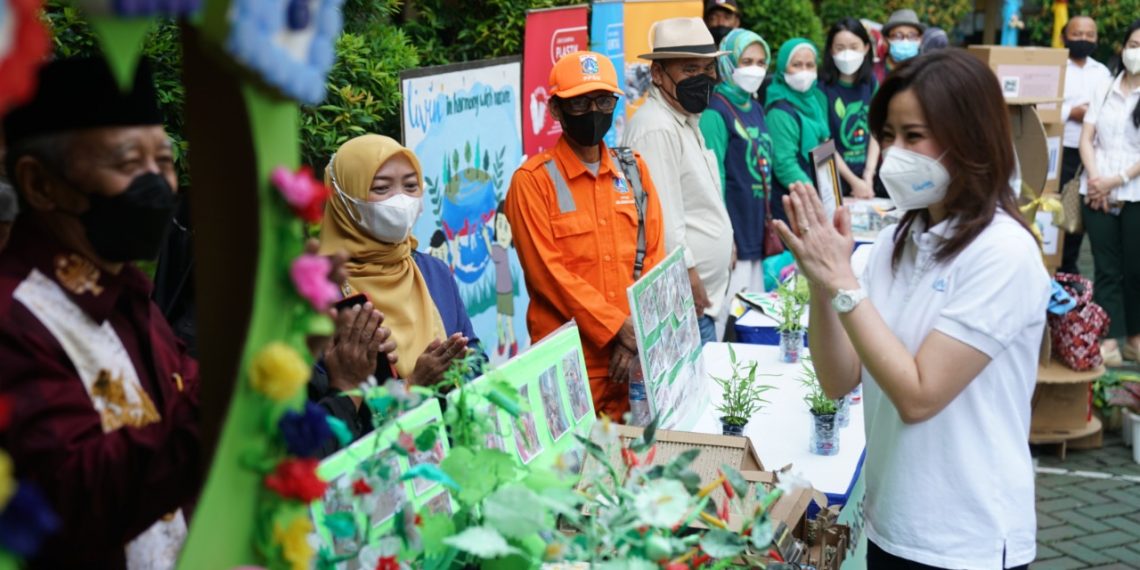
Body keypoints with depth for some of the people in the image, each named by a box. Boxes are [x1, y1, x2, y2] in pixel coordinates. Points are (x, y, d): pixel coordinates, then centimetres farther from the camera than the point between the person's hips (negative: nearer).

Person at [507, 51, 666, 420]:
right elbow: (547, 272, -12)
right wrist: (619, 327, -15)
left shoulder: (633, 169, 10)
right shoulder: (533, 180, -6)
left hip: (634, 357, 5)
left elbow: (654, 256, 7)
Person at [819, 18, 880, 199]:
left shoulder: (870, 83, 4)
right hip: (834, 180, -4)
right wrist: (854, 182, -12)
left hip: (866, 179, 4)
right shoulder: (822, 86, -11)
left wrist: (868, 176, -6)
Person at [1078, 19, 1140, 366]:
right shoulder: (1104, 91, 11)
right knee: (1106, 269, 1)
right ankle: (1109, 341, 0)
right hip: (1096, 193, 3)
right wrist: (1094, 178, -7)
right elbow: (1086, 138, 7)